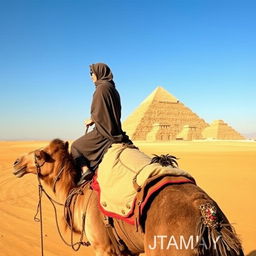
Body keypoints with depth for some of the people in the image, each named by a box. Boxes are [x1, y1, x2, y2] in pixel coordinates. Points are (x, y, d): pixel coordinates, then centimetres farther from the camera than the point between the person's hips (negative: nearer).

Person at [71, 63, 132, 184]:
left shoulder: (101, 87, -12)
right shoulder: (112, 88, 16)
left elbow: (98, 113, -17)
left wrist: (91, 120, 1)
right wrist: (94, 119, 14)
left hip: (103, 131, -9)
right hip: (114, 131, 9)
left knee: (76, 146, 2)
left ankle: (85, 170, -15)